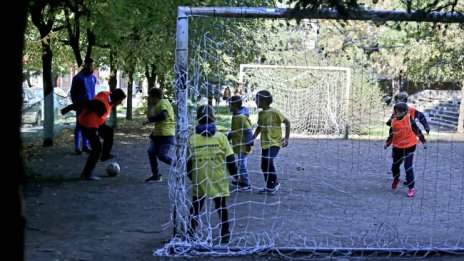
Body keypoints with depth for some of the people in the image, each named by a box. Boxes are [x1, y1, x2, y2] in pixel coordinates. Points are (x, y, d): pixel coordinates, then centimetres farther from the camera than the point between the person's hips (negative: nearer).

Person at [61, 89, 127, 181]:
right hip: (87, 125, -10)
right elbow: (85, 104, -31)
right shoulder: (102, 103, -31)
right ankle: (87, 173, -6)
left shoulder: (109, 96, -3)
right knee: (97, 148, -11)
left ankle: (105, 154, 39)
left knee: (109, 132, 22)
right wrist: (68, 108, -26)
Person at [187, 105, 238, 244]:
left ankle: (190, 232, 14)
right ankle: (225, 234, 15)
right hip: (218, 180, 0)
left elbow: (188, 161, 2)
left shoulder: (192, 139, -4)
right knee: (221, 206, 11)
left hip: (199, 181, 1)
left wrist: (191, 176, 18)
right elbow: (230, 159, -5)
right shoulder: (221, 137, -6)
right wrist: (234, 173, 11)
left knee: (196, 206, 14)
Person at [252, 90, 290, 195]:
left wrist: (286, 138, -12)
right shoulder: (261, 113, 6)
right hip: (265, 143, 8)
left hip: (274, 143, -8)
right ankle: (269, 186, 24)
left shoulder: (274, 112, -15)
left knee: (269, 161, -25)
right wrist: (253, 137, 7)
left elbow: (287, 122, -11)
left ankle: (275, 183, -5)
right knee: (264, 165, 9)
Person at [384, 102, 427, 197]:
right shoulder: (394, 122, -3)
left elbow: (417, 130, -4)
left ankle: (411, 188, -3)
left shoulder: (409, 119, -14)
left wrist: (423, 141, 1)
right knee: (395, 166, 16)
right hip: (397, 147, 4)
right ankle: (396, 179, 49)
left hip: (409, 147, -4)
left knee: (408, 167, -11)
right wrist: (387, 143, 5)